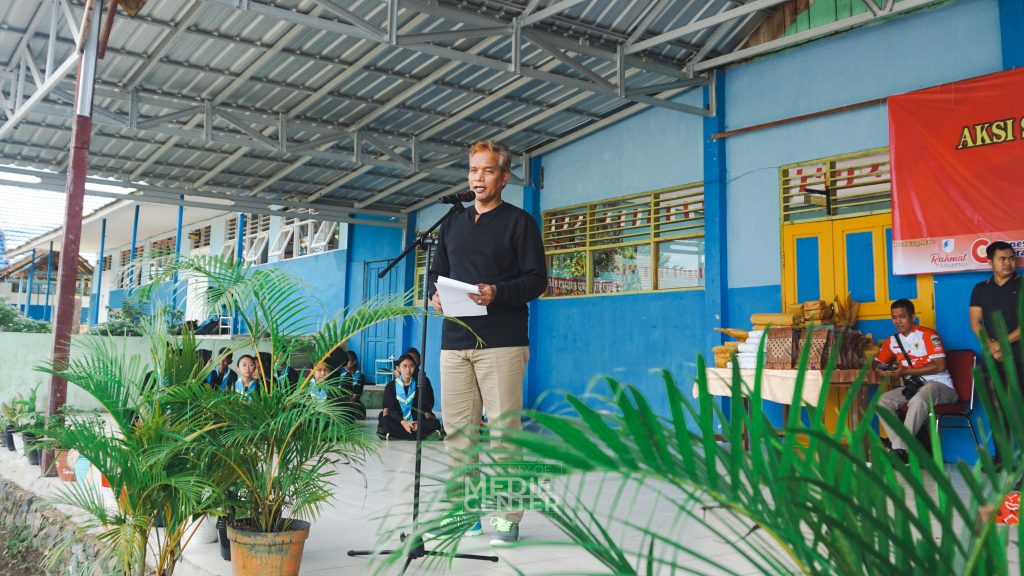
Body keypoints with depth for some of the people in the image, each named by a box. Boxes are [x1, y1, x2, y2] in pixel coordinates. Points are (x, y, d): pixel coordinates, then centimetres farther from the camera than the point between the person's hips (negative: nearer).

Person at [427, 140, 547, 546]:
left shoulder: (519, 222, 3)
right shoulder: (452, 225, 19)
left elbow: (537, 279, -3)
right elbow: (436, 273, 22)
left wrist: (496, 292, -19)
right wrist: (435, 296, -1)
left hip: (502, 342, -5)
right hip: (455, 341, 5)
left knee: (503, 427, -4)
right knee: (458, 428, 6)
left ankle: (507, 515, 4)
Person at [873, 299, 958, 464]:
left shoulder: (927, 334, -5)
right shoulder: (893, 341, 13)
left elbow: (940, 366, -14)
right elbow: (877, 362, 21)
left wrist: (905, 371, -18)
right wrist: (883, 370, -6)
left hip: (939, 385, -6)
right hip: (912, 386, 6)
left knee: (917, 401, -38)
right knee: (882, 401, -19)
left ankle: (900, 450, -35)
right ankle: (900, 449, -26)